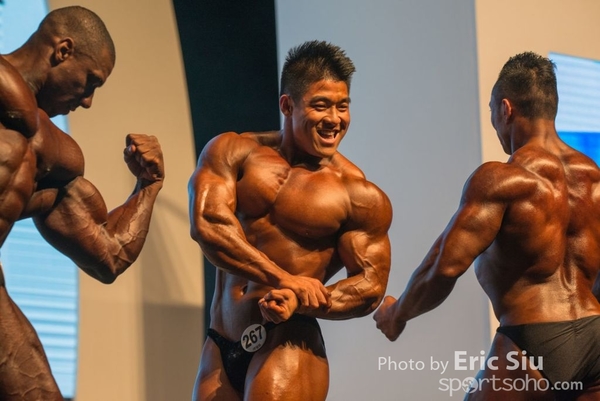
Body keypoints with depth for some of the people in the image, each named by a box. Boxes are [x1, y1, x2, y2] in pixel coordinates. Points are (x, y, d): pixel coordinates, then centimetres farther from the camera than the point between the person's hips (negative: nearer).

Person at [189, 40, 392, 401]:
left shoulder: (360, 195, -2)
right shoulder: (234, 152, 4)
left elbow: (371, 285, -3)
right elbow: (207, 223, -9)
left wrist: (298, 301, -20)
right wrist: (286, 280, -16)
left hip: (288, 347, -4)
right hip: (221, 347, 4)